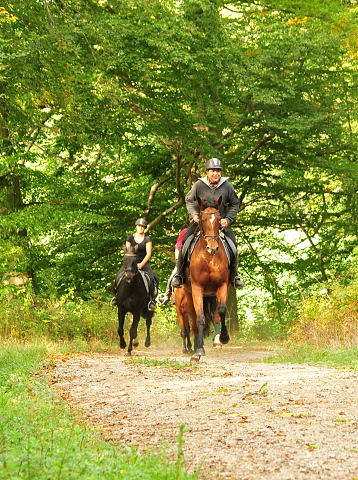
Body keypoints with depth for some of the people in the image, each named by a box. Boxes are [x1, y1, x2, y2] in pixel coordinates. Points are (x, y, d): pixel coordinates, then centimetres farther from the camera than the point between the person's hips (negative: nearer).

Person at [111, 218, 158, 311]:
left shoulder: (147, 239, -1)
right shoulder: (130, 238, 5)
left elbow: (148, 254, -6)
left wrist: (141, 264, -19)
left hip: (144, 263, -1)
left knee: (152, 278, -27)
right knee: (118, 276, -18)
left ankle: (151, 300, -19)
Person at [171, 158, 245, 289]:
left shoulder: (227, 186, -3)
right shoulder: (199, 185, -6)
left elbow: (235, 204, 10)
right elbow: (189, 200, 10)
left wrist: (228, 219, -4)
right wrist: (194, 214, -6)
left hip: (221, 222, 1)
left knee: (233, 244, -16)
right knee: (185, 241, -16)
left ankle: (234, 276, 1)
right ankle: (178, 274, -2)